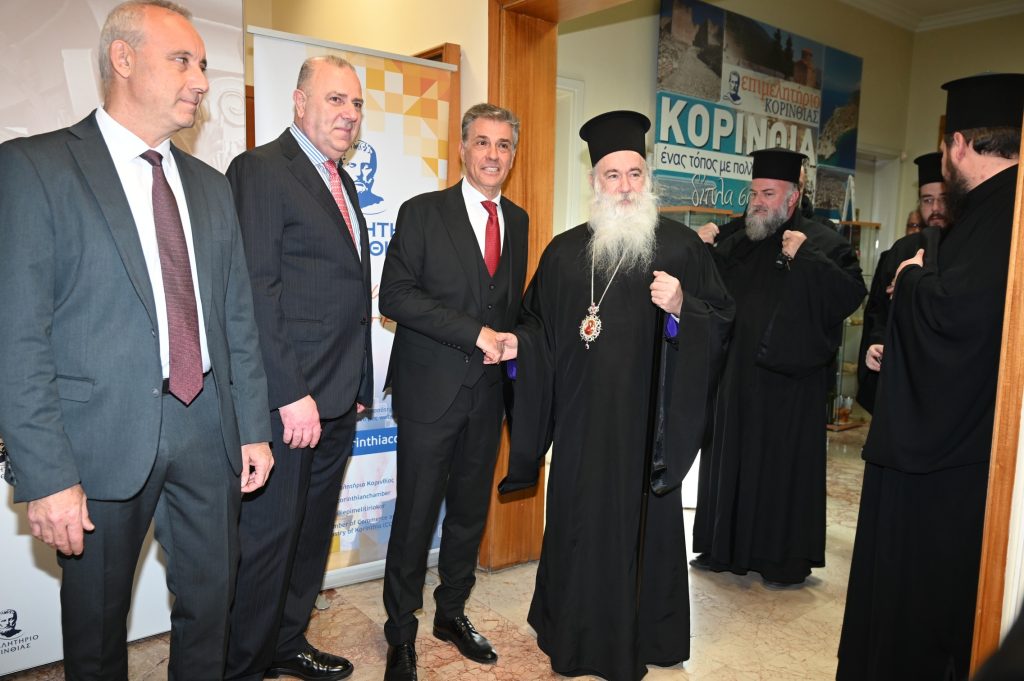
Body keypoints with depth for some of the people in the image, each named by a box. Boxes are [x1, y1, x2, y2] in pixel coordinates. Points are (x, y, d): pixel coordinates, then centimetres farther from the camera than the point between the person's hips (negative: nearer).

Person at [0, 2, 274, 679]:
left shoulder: (210, 185, 11)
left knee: (211, 603, 17)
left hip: (209, 427, 5)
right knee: (97, 622, 15)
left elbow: (238, 317, 10)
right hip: (104, 438, -4)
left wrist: (255, 427, 7)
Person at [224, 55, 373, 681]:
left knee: (313, 529, 19)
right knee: (269, 533, 4)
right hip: (289, 399, -9)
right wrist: (291, 395, -21)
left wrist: (360, 384, 15)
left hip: (339, 399, 9)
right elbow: (256, 293, -17)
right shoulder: (261, 170, -9)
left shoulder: (342, 183, 17)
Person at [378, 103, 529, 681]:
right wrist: (474, 334, -17)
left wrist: (509, 343, 1)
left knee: (472, 510, 14)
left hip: (488, 390, 5)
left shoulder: (517, 220, 12)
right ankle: (402, 633, 22)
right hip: (431, 389, -4)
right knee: (416, 515, 3)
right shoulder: (423, 212, -3)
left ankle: (453, 613, 33)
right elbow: (396, 295, -13)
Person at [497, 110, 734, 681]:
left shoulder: (682, 246, 0)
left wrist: (683, 307, -19)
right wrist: (518, 342, -8)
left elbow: (723, 320, -1)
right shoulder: (565, 251, 7)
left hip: (649, 419, -2)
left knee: (643, 523, 8)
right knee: (579, 521, 11)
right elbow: (541, 326, 12)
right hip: (581, 419, 3)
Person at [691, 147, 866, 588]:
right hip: (737, 378, 6)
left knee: (785, 467, 3)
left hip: (791, 383, -5)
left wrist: (806, 258, -22)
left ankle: (789, 561, 20)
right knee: (731, 461, 12)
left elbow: (852, 295, -15)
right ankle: (726, 548, 28)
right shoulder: (740, 245, 13)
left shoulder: (822, 242, -3)